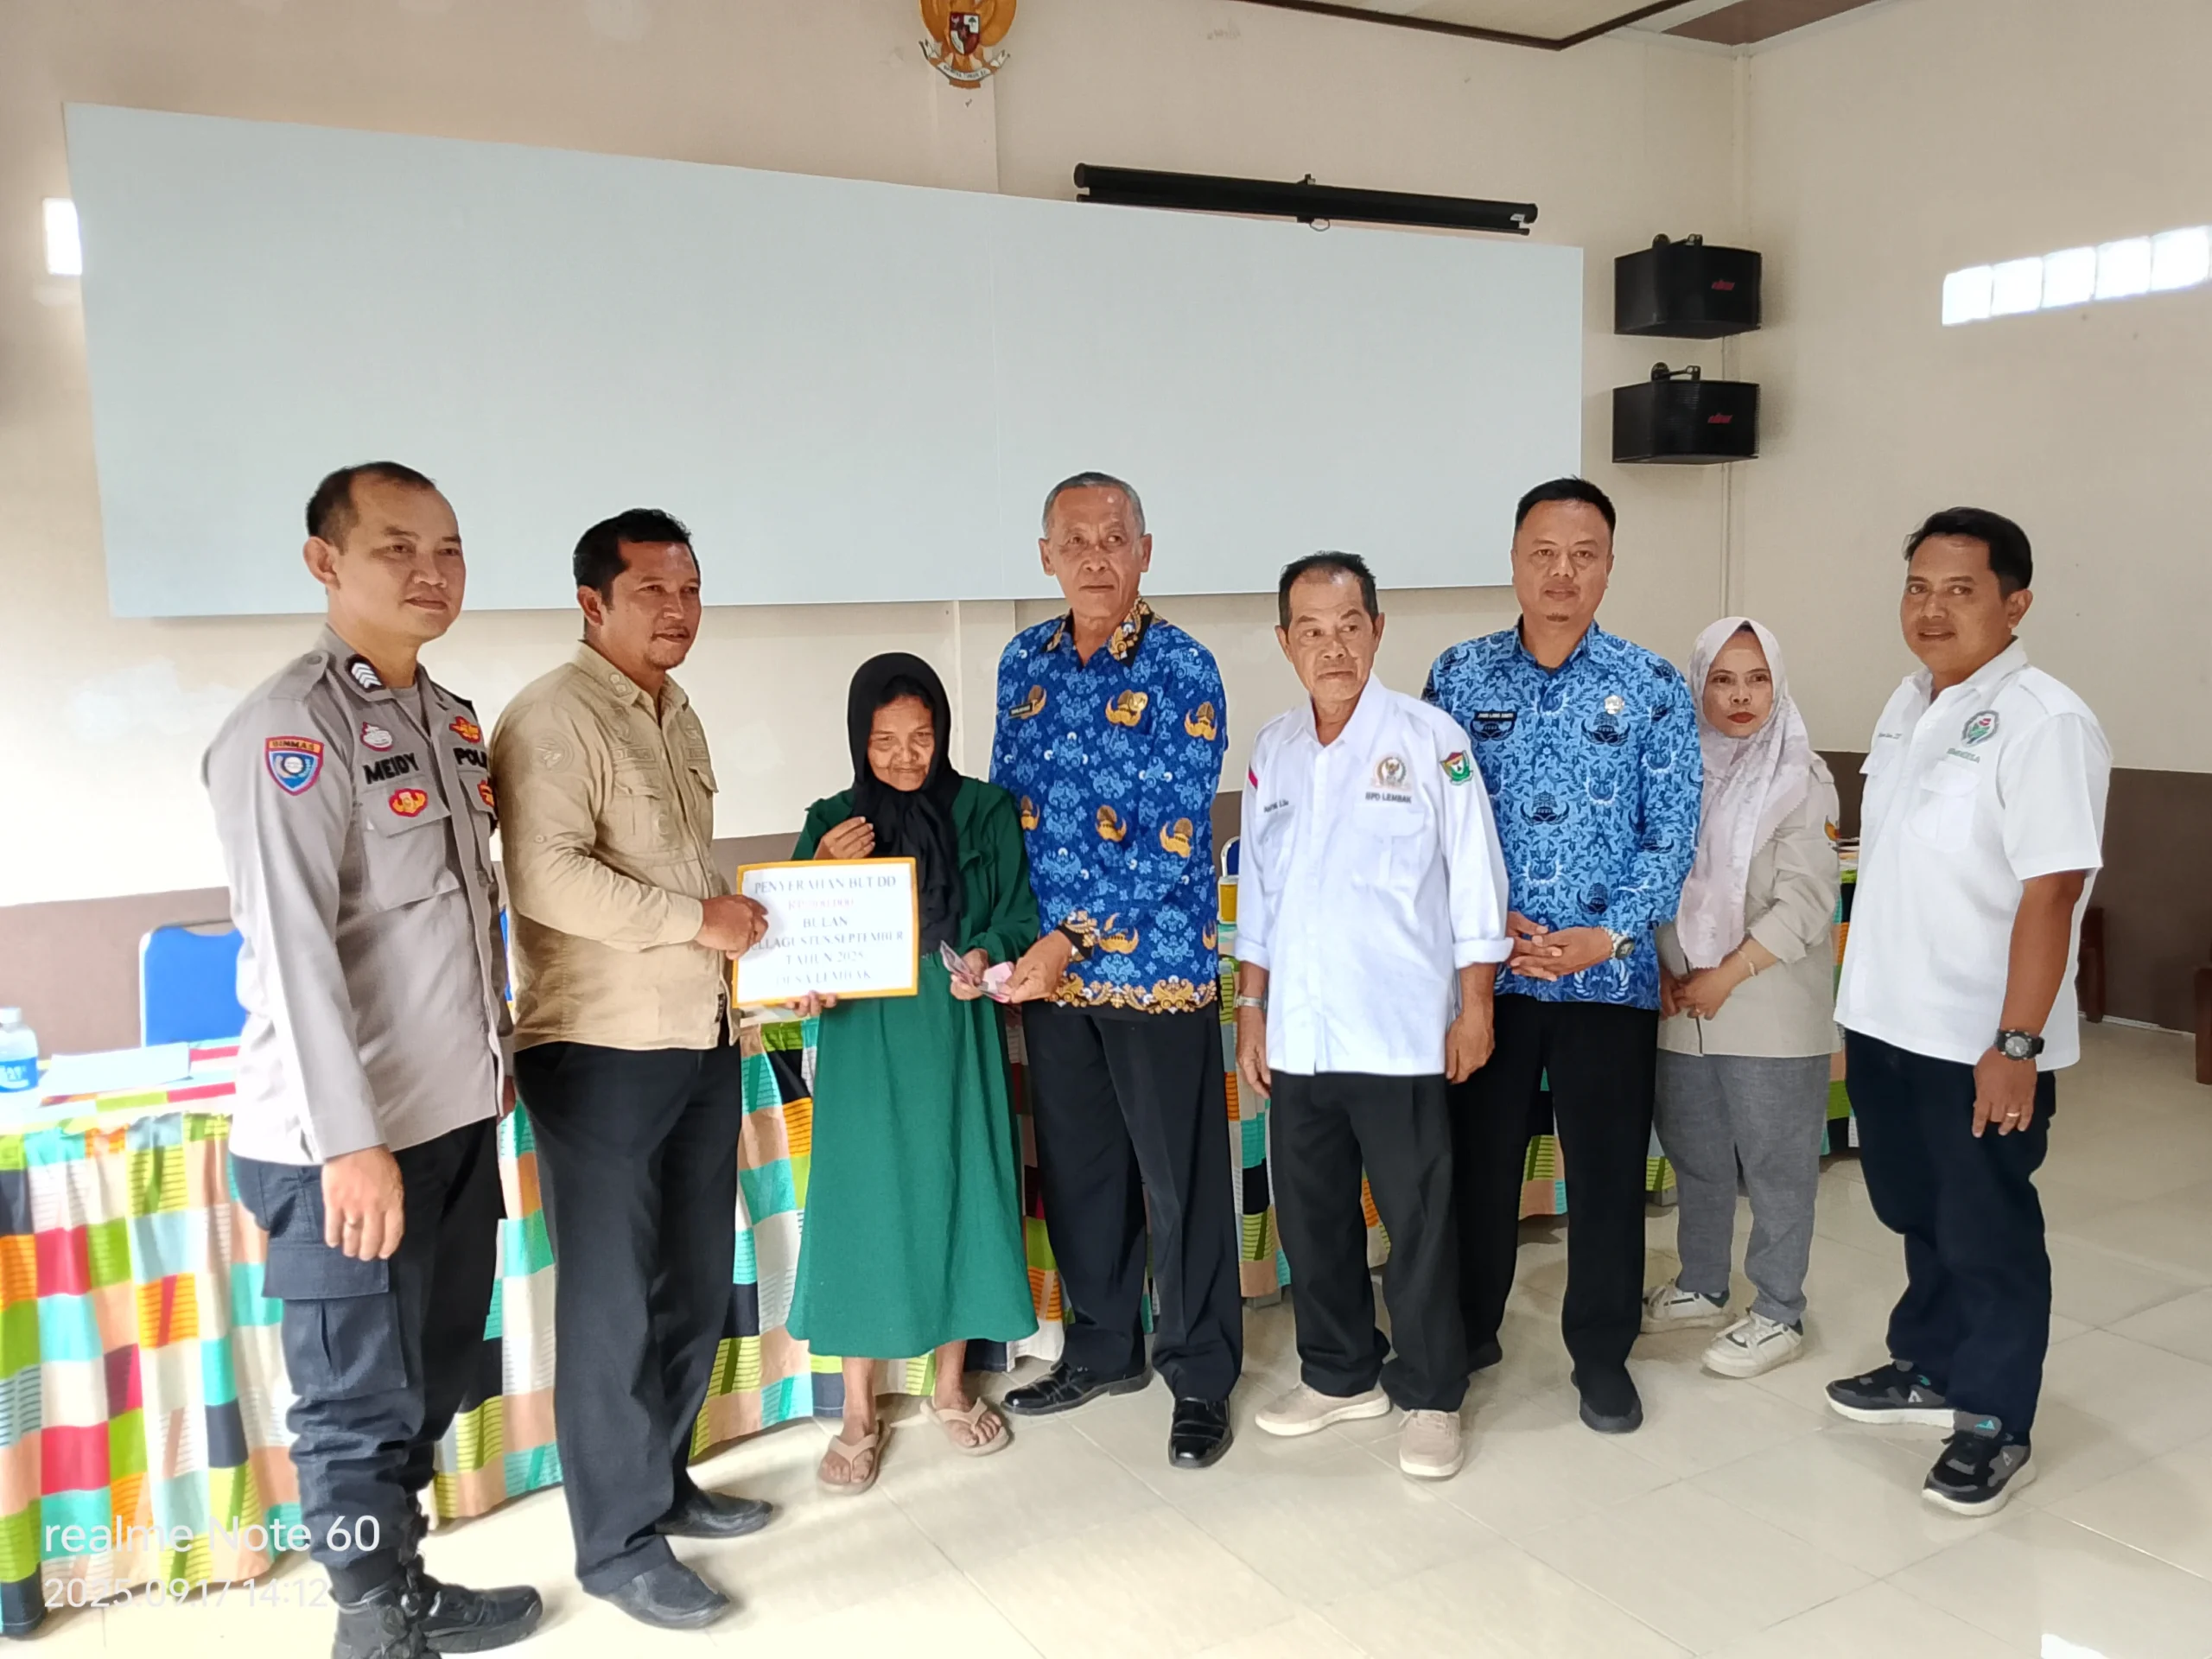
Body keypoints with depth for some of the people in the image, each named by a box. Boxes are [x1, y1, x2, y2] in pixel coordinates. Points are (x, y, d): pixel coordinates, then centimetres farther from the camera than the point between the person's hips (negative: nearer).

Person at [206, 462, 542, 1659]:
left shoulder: (449, 718, 11)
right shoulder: (291, 729, -15)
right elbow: (294, 945, -20)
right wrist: (351, 1143, -22)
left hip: (457, 1117, 8)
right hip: (347, 1141, -8)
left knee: (431, 1381, 19)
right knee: (361, 1403, 5)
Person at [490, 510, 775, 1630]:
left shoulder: (678, 716, 15)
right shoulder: (553, 718, -13)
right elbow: (548, 877, -25)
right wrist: (698, 918, -19)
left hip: (702, 1039, 8)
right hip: (601, 1051, -8)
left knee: (697, 1283, 16)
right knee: (614, 1300, 2)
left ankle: (663, 1481, 34)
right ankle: (619, 1543, 16)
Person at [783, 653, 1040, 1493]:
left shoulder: (987, 811, 1)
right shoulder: (832, 822, 2)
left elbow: (1020, 912, 2)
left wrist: (987, 954, -18)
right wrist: (828, 870, -16)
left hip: (956, 1039, 1)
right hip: (865, 1045, 0)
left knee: (957, 1197, 8)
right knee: (864, 1208, 3)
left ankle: (951, 1386, 29)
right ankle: (859, 1413, 19)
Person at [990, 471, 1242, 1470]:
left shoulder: (1183, 673, -11)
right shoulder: (1024, 663, 6)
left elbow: (1172, 844, -16)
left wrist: (1072, 940, -19)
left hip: (1155, 967, -5)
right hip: (1048, 969, 5)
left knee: (1180, 1180, 5)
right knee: (1075, 1167, 16)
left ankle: (1201, 1378, 23)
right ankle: (1102, 1350, 35)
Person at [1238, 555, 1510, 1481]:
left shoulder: (1430, 740, -6)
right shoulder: (1272, 751, 8)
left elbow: (1474, 885, -5)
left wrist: (1474, 1006, -6)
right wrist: (1250, 1005, 11)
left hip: (1400, 1034, -4)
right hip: (1297, 1037, 5)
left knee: (1419, 1222, 4)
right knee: (1310, 1216, 14)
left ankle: (1429, 1395, 22)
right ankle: (1340, 1374, 32)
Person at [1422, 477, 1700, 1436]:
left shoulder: (1650, 688, -1)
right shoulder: (1459, 677, 1)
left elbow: (1672, 834, -2)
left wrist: (1610, 934, -14)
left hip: (1608, 973, -1)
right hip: (1482, 967, 1)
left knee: (1607, 1170, 8)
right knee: (1476, 1155, 13)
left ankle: (1602, 1353, 28)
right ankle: (1467, 1329, 33)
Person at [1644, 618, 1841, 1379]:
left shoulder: (1802, 780, -8)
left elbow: (1805, 904, -14)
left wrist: (1725, 977, -16)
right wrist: (1662, 970, -5)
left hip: (1770, 1011, -5)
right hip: (1681, 1007, 5)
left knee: (1776, 1165, 5)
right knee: (1694, 1154, 17)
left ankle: (1778, 1315, 19)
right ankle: (1700, 1286, 35)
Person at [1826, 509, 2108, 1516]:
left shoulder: (2044, 724, -16)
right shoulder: (1906, 709, 9)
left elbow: (2050, 894, -20)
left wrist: (2017, 1042, -22)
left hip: (1980, 1044, -7)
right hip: (1888, 1025, 7)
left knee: (1988, 1236, 7)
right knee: (1919, 1217, 21)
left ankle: (1996, 1426, 23)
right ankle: (1929, 1370, 39)